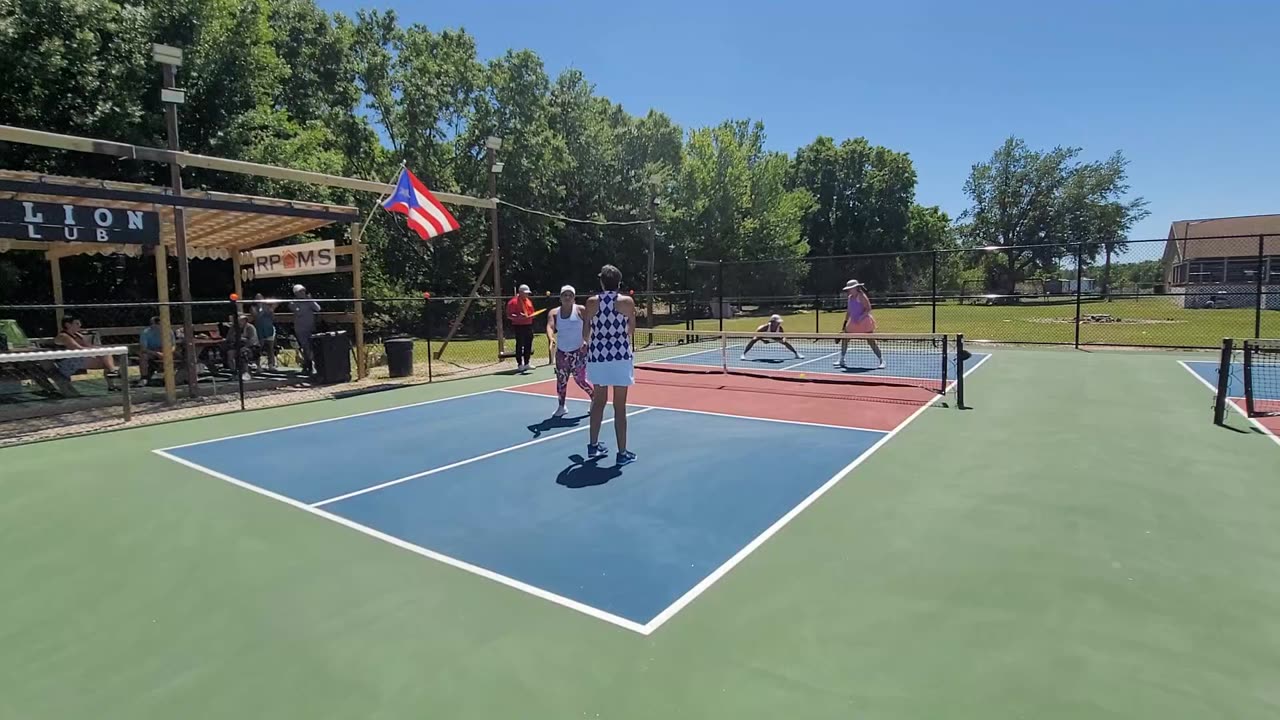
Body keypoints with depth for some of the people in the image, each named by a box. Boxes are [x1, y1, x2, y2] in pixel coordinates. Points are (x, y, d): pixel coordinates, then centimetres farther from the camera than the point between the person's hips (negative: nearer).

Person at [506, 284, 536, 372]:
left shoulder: (529, 301, 14)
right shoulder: (513, 302, -9)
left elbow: (532, 312, 24)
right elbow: (509, 315, -13)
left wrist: (530, 316, 2)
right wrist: (518, 317, -27)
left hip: (529, 326, 7)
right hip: (519, 326, -7)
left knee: (528, 345, 10)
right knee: (519, 346, -5)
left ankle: (526, 364, 20)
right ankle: (520, 365, 1)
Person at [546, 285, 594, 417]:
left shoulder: (580, 310, -7)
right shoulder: (554, 313, 1)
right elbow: (550, 327, -15)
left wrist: (587, 341, -25)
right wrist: (551, 338, -36)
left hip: (578, 351, -4)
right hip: (561, 352, 4)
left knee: (580, 379, -4)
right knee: (561, 379, 9)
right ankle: (561, 407, 22)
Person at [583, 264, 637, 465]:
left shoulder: (592, 302, 0)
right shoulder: (627, 301, -4)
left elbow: (585, 333, 6)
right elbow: (630, 330, 5)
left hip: (597, 357, 2)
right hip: (620, 356, -2)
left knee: (598, 402, 17)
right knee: (619, 406, 2)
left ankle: (594, 446, 26)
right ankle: (622, 453, 6)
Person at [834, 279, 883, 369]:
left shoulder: (861, 296, -13)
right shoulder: (850, 297, 10)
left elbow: (868, 309, -18)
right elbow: (849, 311, 18)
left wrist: (861, 317, -28)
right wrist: (845, 323, 16)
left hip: (864, 323, -8)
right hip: (853, 323, 8)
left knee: (871, 341, -9)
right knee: (844, 339, 6)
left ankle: (881, 361, -1)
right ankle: (841, 360, 16)